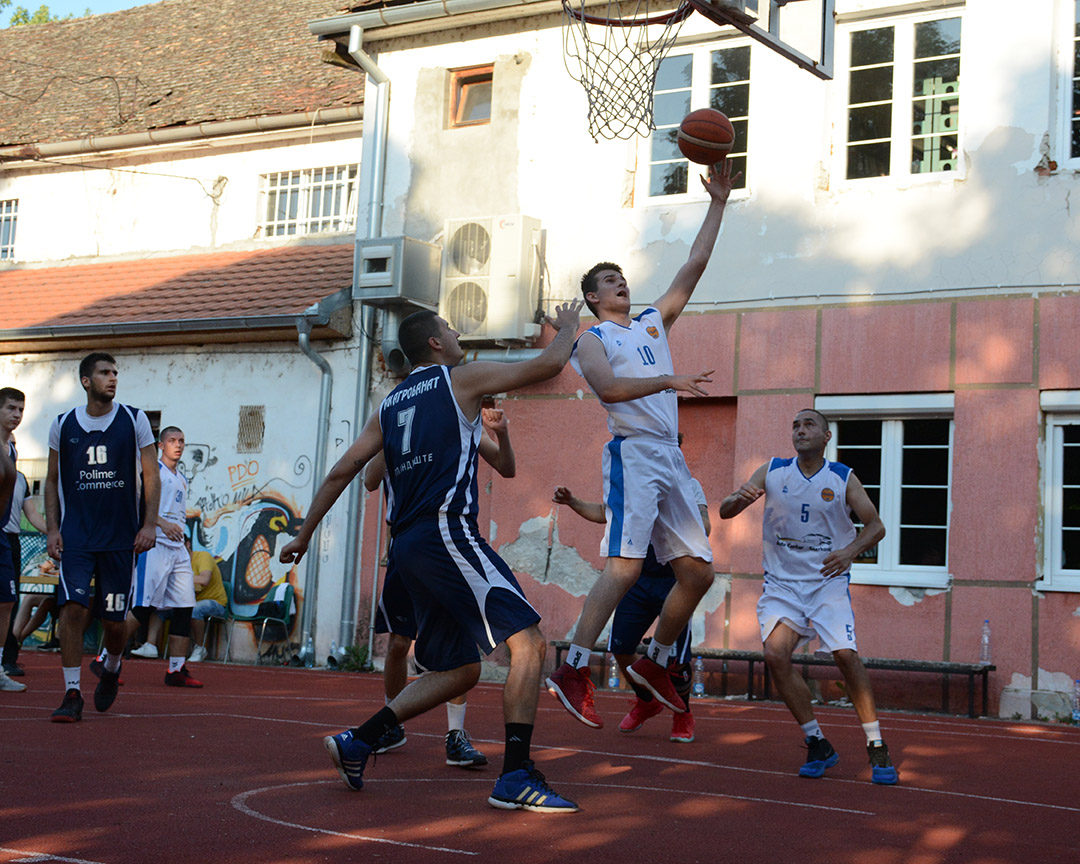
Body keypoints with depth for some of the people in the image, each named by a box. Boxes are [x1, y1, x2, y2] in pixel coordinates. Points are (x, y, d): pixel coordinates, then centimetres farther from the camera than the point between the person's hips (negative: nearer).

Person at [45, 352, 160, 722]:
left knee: (113, 619, 4)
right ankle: (72, 694, -6)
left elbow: (150, 475, 4)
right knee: (73, 608, -14)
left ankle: (112, 667, 36)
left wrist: (149, 524, -4)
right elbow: (52, 480, 12)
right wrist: (52, 528, 2)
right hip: (75, 536, 0)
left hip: (121, 537, 0)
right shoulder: (63, 425, 5)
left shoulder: (134, 420, 3)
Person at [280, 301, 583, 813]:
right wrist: (567, 327, 25)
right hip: (447, 531, -8)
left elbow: (342, 471, 19)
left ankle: (358, 742, 13)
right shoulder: (462, 379, 4)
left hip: (406, 543, 8)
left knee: (458, 670, 15)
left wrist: (305, 533, 27)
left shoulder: (390, 404, 22)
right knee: (527, 642, -11)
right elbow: (549, 364, 5)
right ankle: (516, 778, -19)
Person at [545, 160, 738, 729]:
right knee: (624, 565, -20)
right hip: (633, 452, -7)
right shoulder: (591, 339, 5)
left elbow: (694, 266, 20)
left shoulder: (654, 323, 23)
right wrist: (667, 381, -23)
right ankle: (573, 672, -21)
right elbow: (608, 388, -15)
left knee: (698, 570, 5)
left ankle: (654, 664, 18)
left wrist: (718, 204, 16)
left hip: (669, 458, 7)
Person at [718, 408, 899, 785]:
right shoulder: (772, 472, 4)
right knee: (775, 653, -18)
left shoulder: (843, 478, 0)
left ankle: (877, 748, -4)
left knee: (846, 655, -19)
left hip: (828, 581, -1)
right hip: (782, 584, 2)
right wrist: (740, 497, -21)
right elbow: (725, 511, 3)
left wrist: (851, 551, -17)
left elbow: (875, 525, 3)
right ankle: (817, 744, -2)